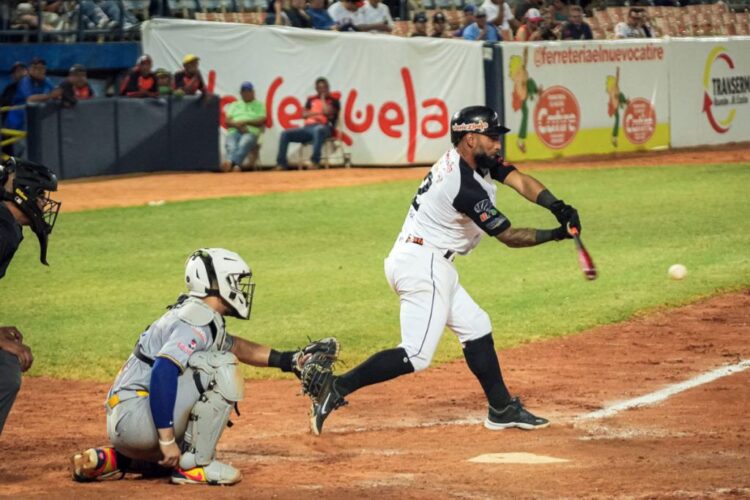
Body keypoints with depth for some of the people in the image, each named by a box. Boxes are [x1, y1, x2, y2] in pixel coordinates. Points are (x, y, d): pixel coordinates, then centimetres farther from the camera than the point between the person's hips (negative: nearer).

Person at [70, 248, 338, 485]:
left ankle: (113, 459, 17)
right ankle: (193, 464, -13)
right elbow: (162, 372, -29)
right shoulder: (198, 321, -16)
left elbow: (234, 346, 30)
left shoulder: (194, 313, 15)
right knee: (223, 370, -16)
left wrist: (288, 360, 22)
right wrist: (167, 439, -29)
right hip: (135, 415, -10)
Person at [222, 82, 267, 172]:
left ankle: (231, 163, -64)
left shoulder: (259, 105, 20)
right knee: (231, 146, -34)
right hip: (234, 131, 3)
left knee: (243, 144, -39)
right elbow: (227, 121, 16)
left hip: (251, 132, -3)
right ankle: (235, 165, -63)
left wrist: (245, 122, -7)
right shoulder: (234, 105, 29)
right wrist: (237, 125, -7)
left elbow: (261, 121, 5)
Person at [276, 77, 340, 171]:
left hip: (324, 127, -5)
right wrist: (318, 113, -3)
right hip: (307, 127, 5)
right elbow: (304, 114, 12)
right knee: (285, 133, -16)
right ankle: (282, 164, -19)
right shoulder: (311, 100, 24)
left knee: (318, 130, -44)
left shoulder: (333, 101, 12)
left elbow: (327, 112, -8)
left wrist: (323, 98, 6)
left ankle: (315, 161, -42)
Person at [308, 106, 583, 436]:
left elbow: (520, 181, 1)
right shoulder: (466, 188, -21)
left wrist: (558, 208, -13)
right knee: (417, 355, -15)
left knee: (476, 328, 17)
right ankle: (337, 388, -15)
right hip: (422, 265, -11)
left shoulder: (473, 160, 7)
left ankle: (502, 410, 23)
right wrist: (555, 235, -6)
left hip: (432, 267, 11)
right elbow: (508, 235, -14)